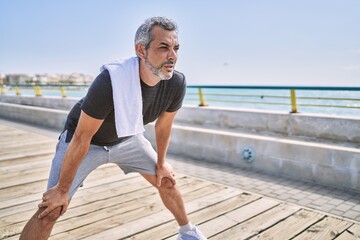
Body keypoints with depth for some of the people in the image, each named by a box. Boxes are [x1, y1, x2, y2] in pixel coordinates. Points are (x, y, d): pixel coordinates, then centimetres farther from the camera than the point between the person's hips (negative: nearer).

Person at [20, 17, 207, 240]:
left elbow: (163, 125, -3)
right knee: (50, 210, -12)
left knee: (166, 181, 11)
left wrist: (161, 163, 9)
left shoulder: (176, 83, -23)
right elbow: (81, 138, -29)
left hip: (127, 138, 5)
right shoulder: (110, 82, -40)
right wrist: (62, 189, -19)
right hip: (87, 140, -4)